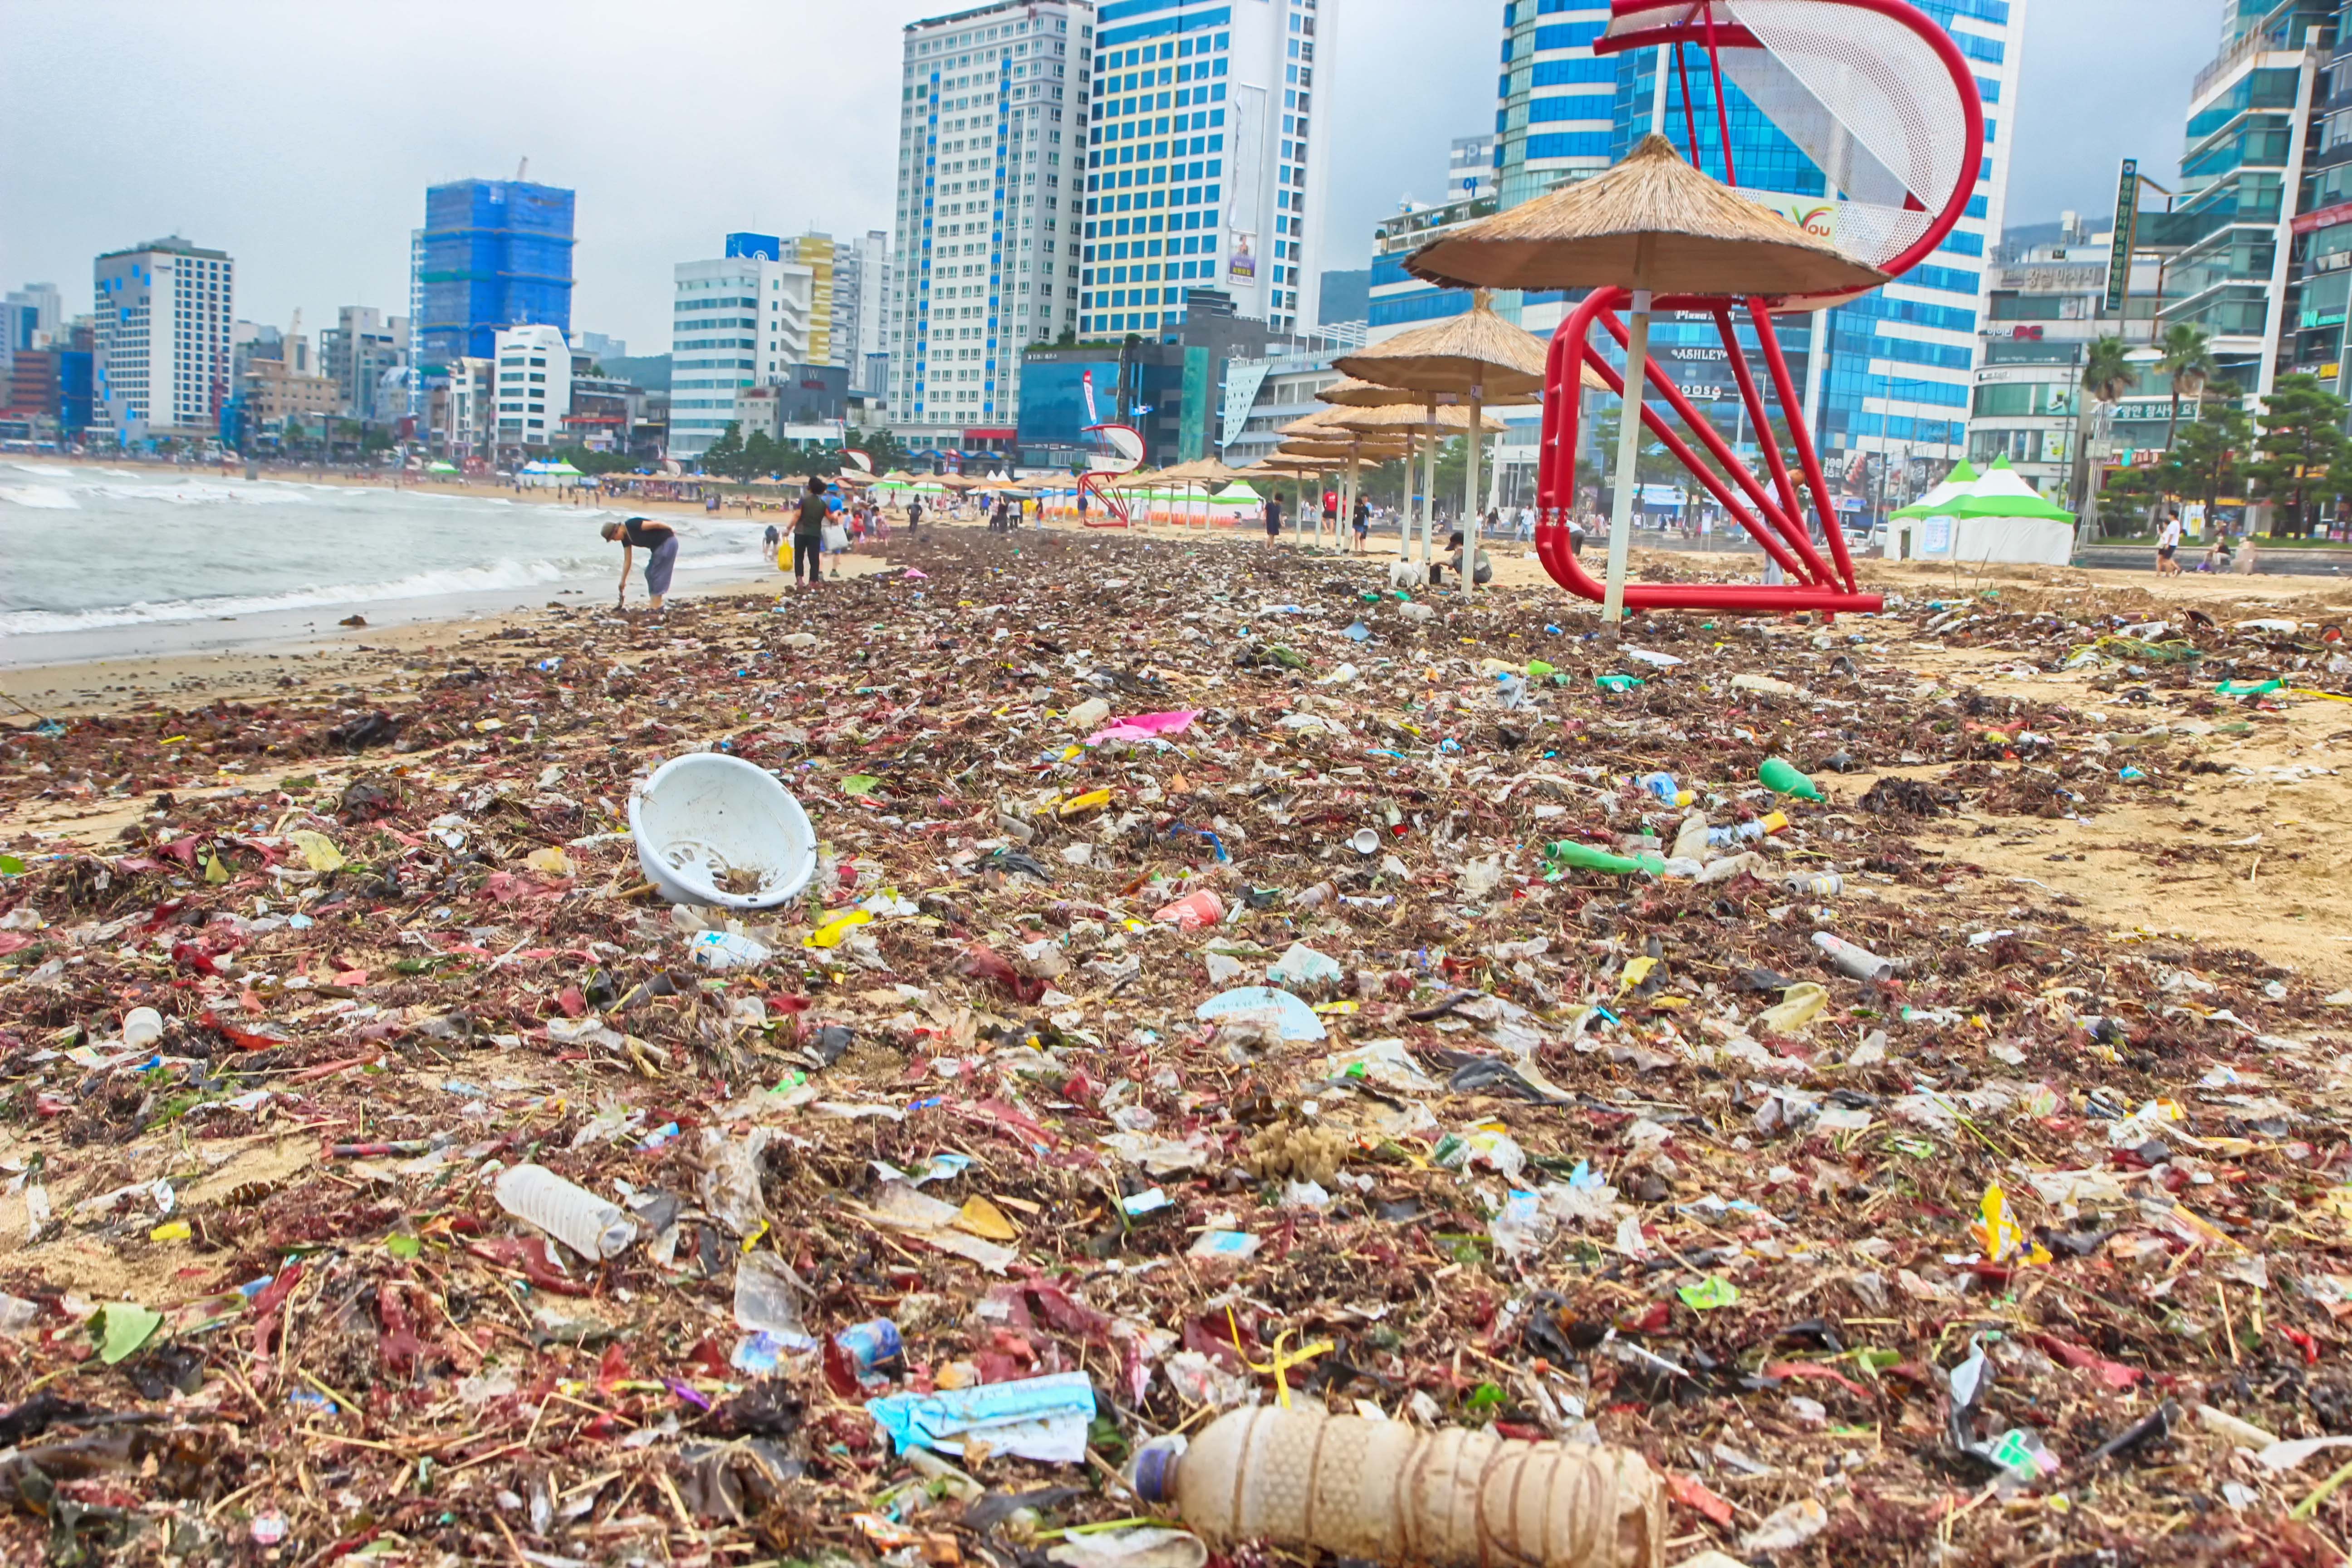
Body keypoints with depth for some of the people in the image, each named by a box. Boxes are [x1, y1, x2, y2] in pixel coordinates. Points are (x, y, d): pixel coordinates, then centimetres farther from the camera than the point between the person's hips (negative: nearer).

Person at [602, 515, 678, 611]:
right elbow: (627, 560, 13)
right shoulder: (625, 538, 7)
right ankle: (655, 606, 14)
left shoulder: (632, 525, -20)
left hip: (667, 542, -9)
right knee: (650, 574, 10)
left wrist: (671, 530, -6)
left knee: (658, 574, -8)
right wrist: (623, 581, 15)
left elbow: (656, 524, -18)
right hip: (658, 546, 9)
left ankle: (656, 609, -7)